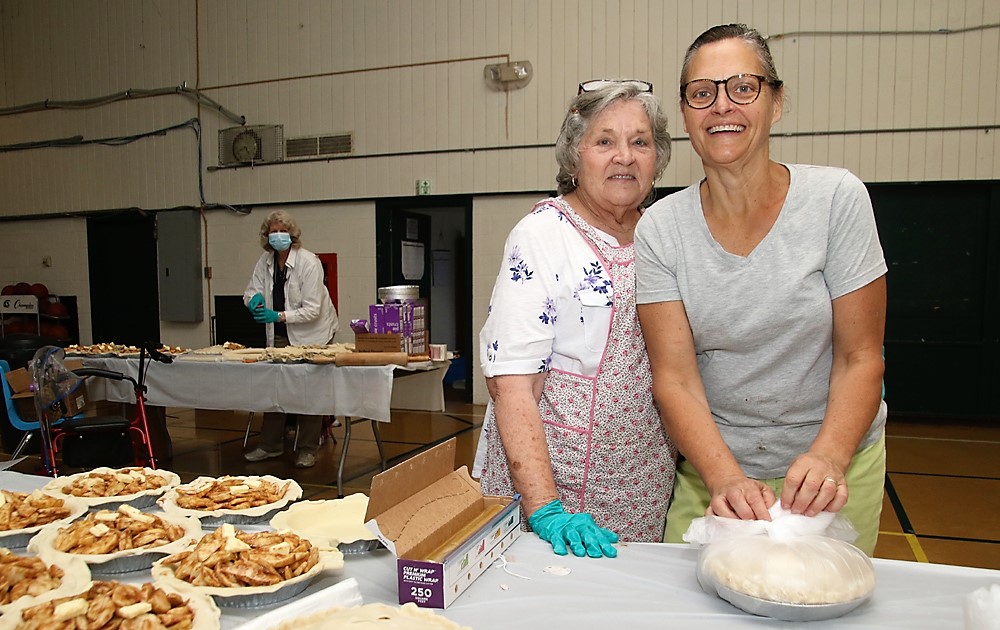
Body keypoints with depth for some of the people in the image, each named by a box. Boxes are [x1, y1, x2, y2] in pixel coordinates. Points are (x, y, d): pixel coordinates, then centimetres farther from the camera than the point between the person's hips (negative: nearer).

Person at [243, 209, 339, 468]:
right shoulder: (265, 261, 0)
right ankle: (271, 444, 21)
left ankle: (308, 449, 11)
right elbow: (251, 290, 8)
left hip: (310, 333, -6)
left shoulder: (308, 262, -20)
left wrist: (279, 316, -30)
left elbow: (312, 310, -22)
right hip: (279, 334, 6)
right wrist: (254, 297, -17)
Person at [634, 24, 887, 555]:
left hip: (836, 460, 0)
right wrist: (726, 478, -28)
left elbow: (860, 358, -9)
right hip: (712, 467, 1)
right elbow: (675, 378, -13)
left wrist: (826, 460, -25)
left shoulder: (837, 198, -11)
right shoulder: (659, 230, -9)